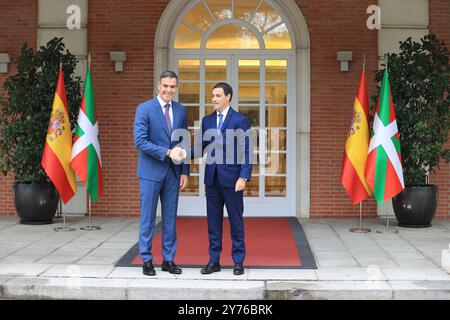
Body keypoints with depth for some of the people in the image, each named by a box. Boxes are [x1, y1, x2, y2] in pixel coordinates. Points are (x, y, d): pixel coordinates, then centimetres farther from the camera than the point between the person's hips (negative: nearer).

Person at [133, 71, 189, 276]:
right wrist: (167, 152, -19)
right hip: (151, 171, -4)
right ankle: (146, 260, 13)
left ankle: (168, 259, 19)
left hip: (173, 173, 5)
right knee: (147, 218, 3)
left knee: (170, 218, 9)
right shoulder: (144, 109, -7)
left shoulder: (180, 110, 8)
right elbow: (140, 142, -14)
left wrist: (185, 172, 6)